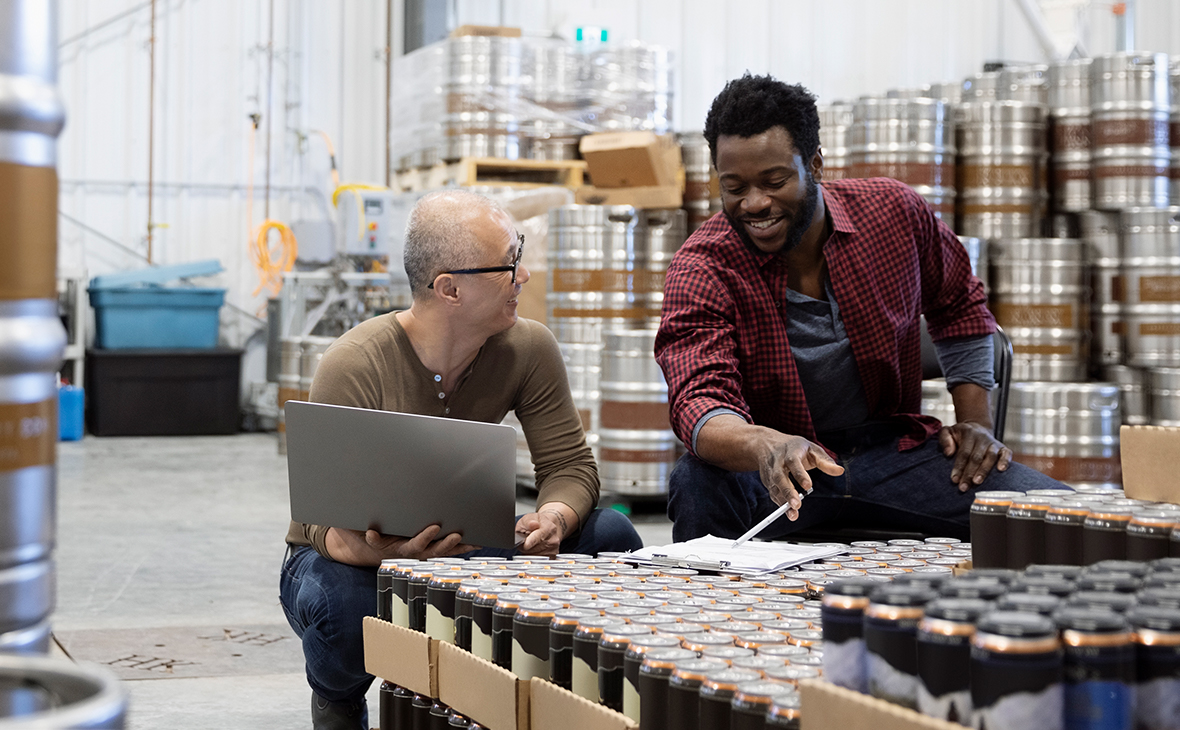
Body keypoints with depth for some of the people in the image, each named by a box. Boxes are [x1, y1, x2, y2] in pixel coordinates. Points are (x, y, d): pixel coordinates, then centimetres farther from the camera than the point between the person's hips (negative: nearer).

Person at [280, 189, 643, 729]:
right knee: (341, 607, -40)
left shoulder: (528, 349, -12)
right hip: (358, 557, -4)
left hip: (461, 546, 4)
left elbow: (569, 466, -10)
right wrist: (378, 552, -50)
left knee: (610, 535, -17)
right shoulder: (354, 367, -26)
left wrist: (553, 519, -36)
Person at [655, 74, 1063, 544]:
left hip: (891, 448, 2)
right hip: (773, 469, -2)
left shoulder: (896, 212, -5)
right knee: (698, 485, -36)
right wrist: (764, 447, -50)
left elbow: (959, 307, 15)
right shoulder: (700, 270, -15)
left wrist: (974, 421, 6)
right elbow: (699, 401, -28)